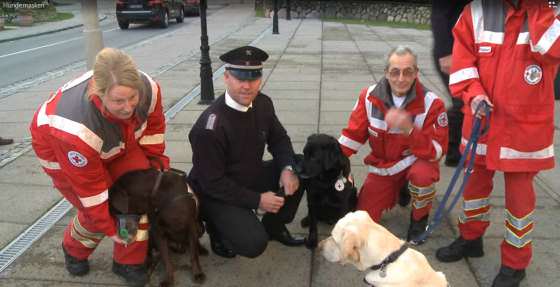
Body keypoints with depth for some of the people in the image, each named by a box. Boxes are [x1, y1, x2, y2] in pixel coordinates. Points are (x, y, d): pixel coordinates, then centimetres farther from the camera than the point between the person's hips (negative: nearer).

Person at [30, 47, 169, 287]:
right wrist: (114, 231, -20)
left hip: (116, 142, 5)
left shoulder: (148, 88, -32)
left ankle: (129, 262, 10)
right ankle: (74, 250, 30)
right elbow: (89, 187, -30)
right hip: (60, 149, -4)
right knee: (98, 212, -7)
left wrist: (155, 160, -1)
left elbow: (153, 124, -6)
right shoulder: (75, 129, -43)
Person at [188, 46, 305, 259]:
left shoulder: (263, 103, -8)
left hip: (252, 177, 7)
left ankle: (274, 225, 14)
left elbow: (279, 139, 6)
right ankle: (217, 227, 10)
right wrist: (256, 200, -21)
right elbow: (212, 182, -23)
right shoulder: (210, 126, -29)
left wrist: (287, 168, -15)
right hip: (217, 193, -7)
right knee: (254, 243, -24)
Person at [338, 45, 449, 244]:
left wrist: (409, 129, -41)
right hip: (383, 165, 3)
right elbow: (352, 135, -5)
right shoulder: (369, 97, -12)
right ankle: (397, 191, 27)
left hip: (417, 160, -2)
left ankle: (419, 218, -4)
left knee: (423, 175, -39)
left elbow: (437, 152, -24)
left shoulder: (431, 103, -20)